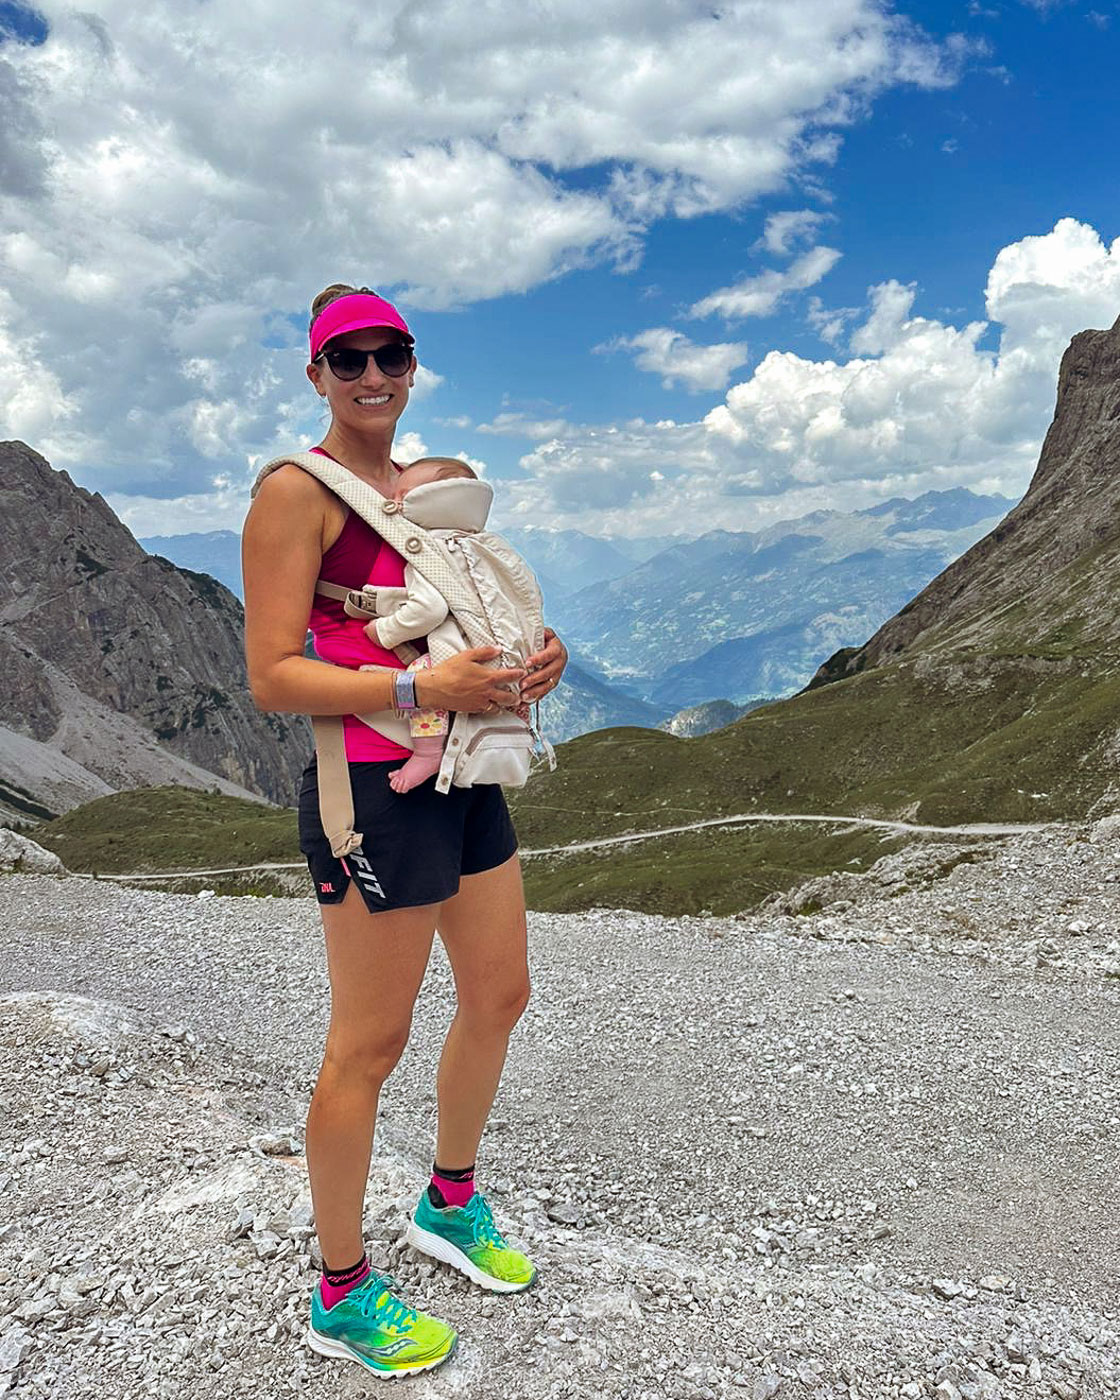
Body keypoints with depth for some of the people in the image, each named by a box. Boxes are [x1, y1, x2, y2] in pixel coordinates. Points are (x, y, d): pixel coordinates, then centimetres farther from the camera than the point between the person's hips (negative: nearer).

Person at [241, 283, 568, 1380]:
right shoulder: (297, 492, -8)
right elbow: (271, 676, -14)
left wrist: (532, 660, 3)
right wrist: (420, 690, -24)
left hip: (465, 777, 9)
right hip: (376, 787, -8)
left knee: (500, 995, 17)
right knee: (369, 1042, 3)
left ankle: (450, 1205, 42)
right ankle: (340, 1296, 25)